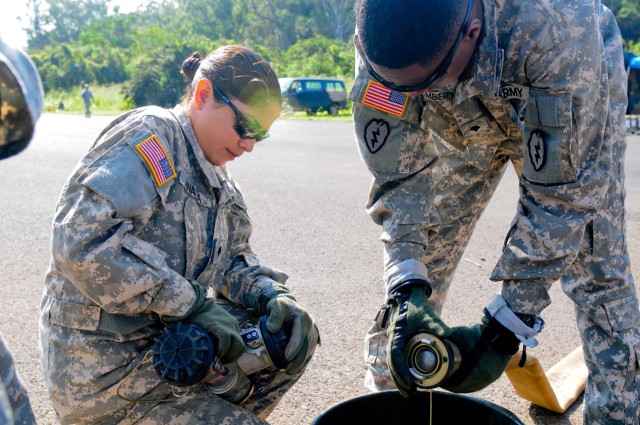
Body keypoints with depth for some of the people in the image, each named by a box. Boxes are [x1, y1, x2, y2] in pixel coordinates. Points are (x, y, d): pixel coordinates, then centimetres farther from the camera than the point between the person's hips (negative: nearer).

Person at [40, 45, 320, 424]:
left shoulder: (214, 179, 12)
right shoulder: (150, 132, -15)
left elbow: (233, 260, 14)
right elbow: (80, 239, -28)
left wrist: (272, 295, -8)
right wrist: (192, 303, -26)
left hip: (171, 341, 9)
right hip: (106, 371, -8)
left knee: (296, 334, 8)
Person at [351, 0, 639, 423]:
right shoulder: (380, 40, -32)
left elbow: (561, 190, -37)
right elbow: (398, 175, -26)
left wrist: (506, 325, -37)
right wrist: (406, 291, -38)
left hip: (580, 105, -2)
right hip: (463, 122, 3)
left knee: (594, 264, -13)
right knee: (424, 251, -1)